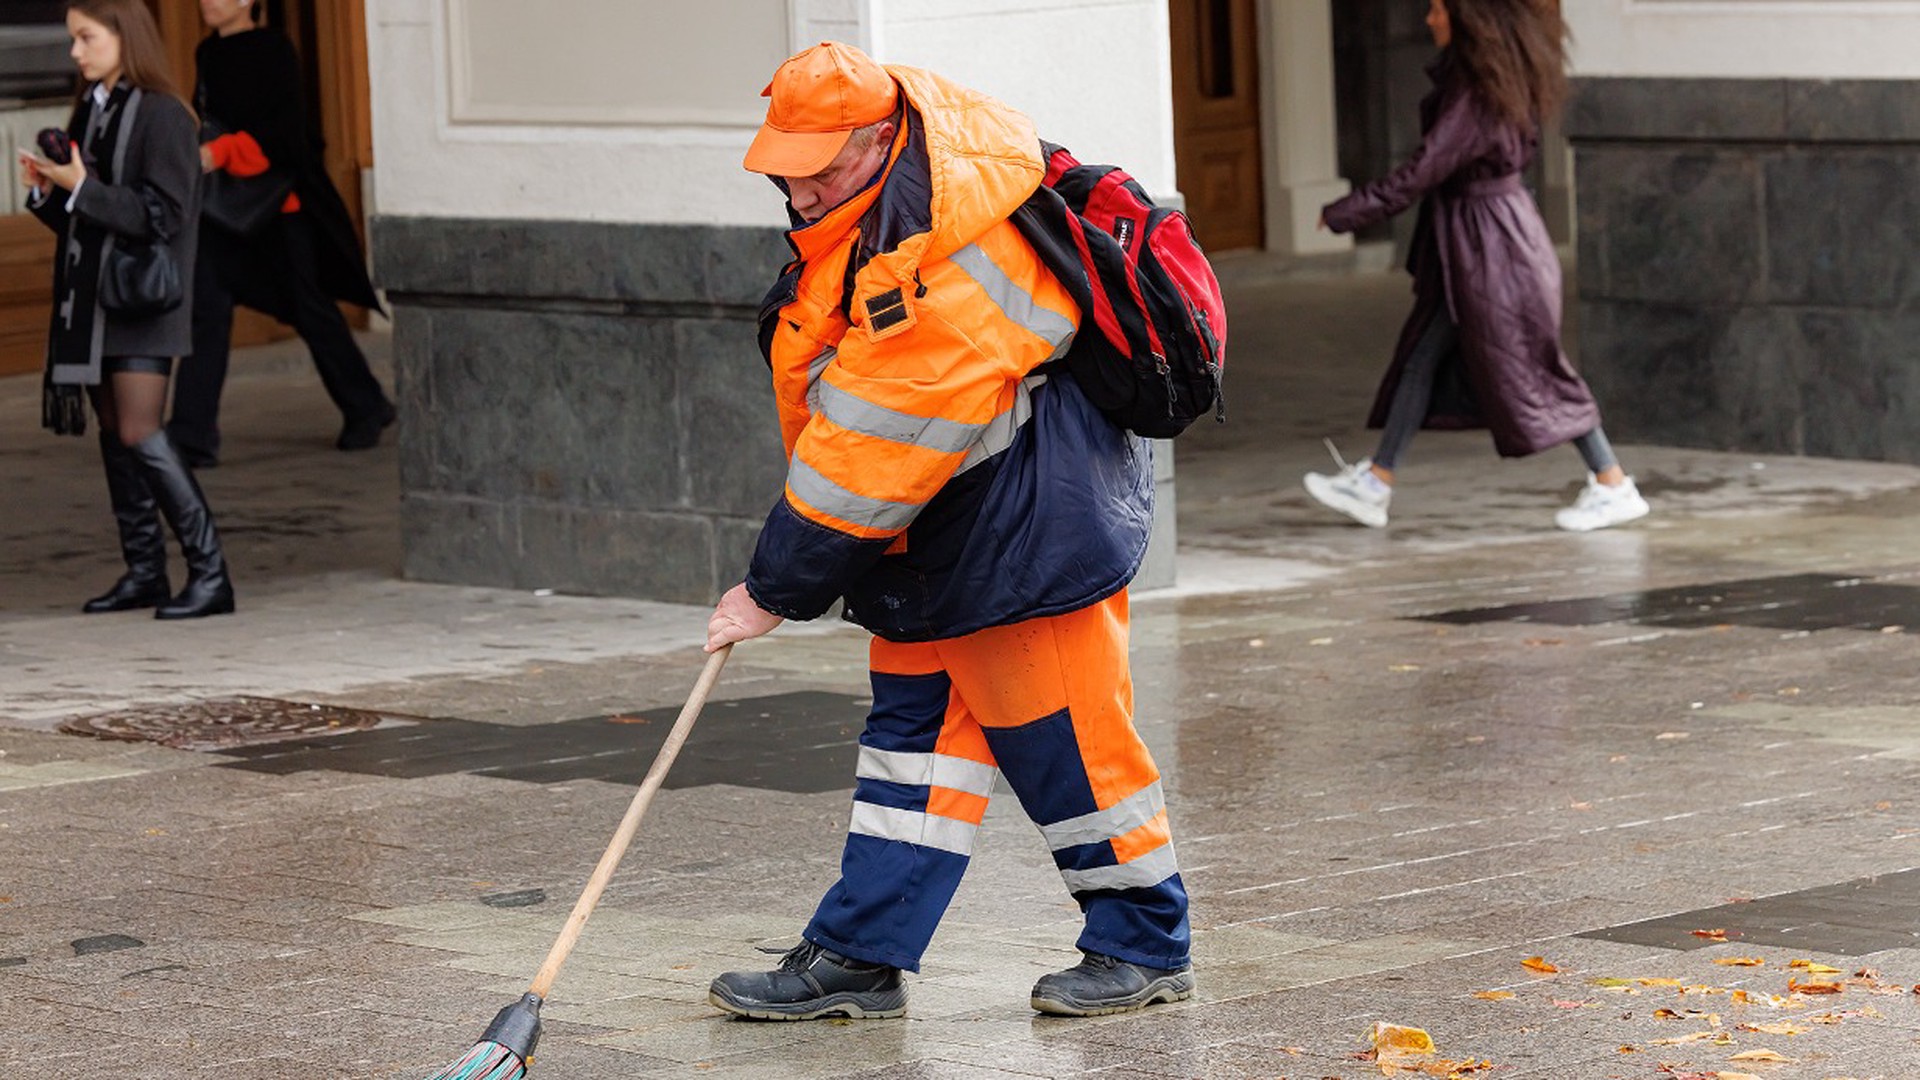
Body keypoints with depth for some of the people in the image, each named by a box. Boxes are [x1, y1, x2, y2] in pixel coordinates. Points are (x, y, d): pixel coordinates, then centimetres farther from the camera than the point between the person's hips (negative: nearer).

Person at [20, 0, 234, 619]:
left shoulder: (162, 116, -10)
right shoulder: (89, 113, 14)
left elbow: (163, 215, -17)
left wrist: (82, 188, -21)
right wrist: (45, 192, -2)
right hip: (90, 297, 8)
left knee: (140, 434, -13)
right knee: (113, 433, 8)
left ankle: (209, 573, -10)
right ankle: (143, 571, 14)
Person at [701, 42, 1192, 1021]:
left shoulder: (941, 273, -30)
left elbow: (877, 449, -28)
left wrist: (777, 590, -21)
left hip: (1024, 522, -10)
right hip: (935, 526, 10)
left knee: (1057, 733, -2)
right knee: (913, 718, 9)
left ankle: (1144, 947, 13)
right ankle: (858, 958, 12)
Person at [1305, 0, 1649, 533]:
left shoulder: (1476, 96, -24)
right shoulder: (1495, 73, 4)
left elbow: (1420, 174, -22)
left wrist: (1343, 213, -13)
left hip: (1490, 243, -10)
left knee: (1526, 370, -2)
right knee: (1421, 357, 12)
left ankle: (1614, 486, 6)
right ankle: (1375, 482, 18)